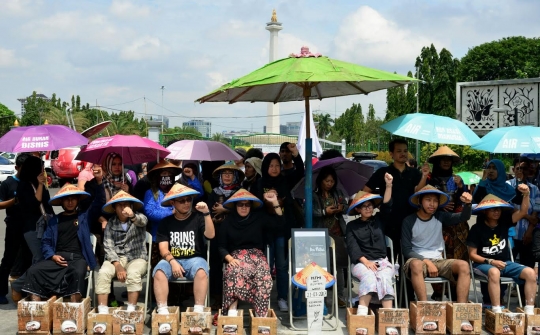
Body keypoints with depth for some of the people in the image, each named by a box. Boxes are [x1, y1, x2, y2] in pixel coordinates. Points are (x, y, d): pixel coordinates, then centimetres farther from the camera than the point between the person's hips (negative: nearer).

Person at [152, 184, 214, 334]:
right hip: (172, 260, 1)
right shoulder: (166, 222, 9)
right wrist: (172, 261, -19)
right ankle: (163, 313, -33)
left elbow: (210, 235, -11)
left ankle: (198, 312, -36)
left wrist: (207, 213, -22)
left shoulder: (198, 217, 6)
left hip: (194, 259, -1)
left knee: (201, 270, -36)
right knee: (159, 270, -32)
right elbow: (163, 248, 1)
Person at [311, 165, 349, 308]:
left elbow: (347, 207, 10)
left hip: (337, 233, 4)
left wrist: (342, 208, -11)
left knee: (339, 265, 5)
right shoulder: (313, 195, -4)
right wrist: (325, 212, -21)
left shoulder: (338, 193, 11)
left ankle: (340, 296, 11)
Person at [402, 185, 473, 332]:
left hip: (438, 261, 4)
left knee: (464, 265, -25)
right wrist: (426, 262, -18)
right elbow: (406, 250, -6)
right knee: (416, 265, -41)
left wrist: (467, 204, -29)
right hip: (417, 259, -4)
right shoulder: (409, 221, -2)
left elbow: (463, 217, -8)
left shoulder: (440, 217, 7)